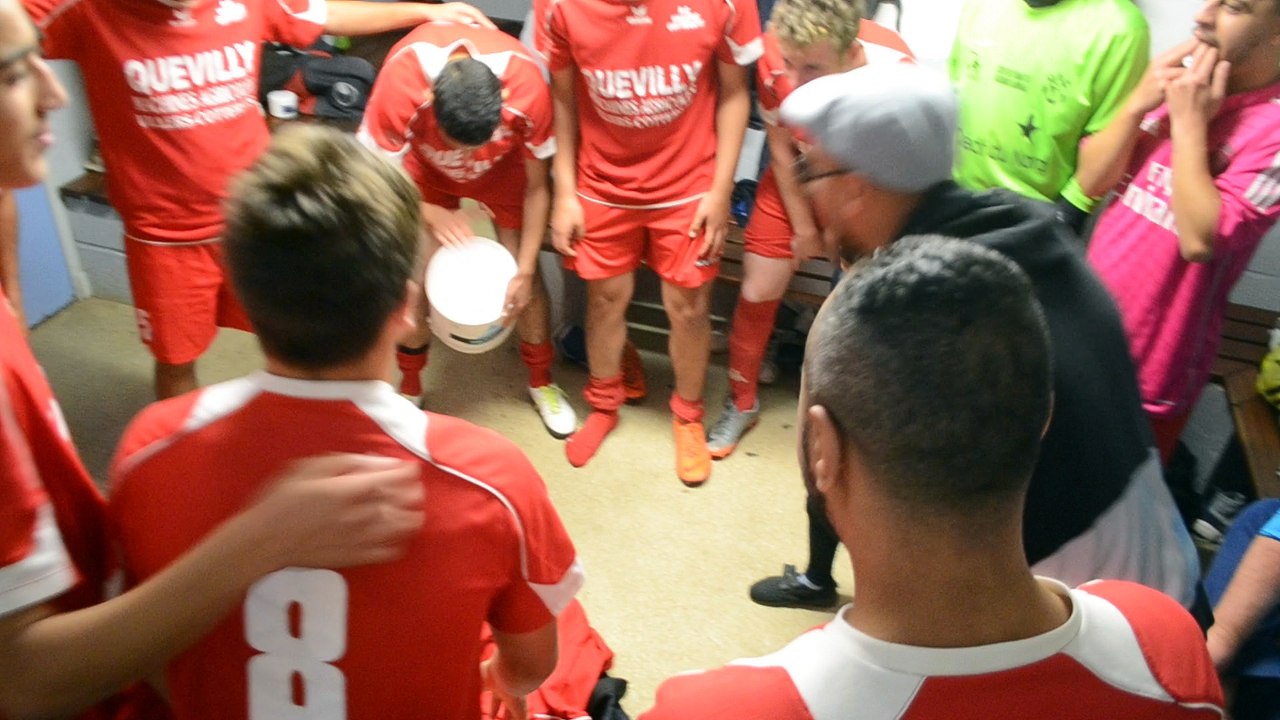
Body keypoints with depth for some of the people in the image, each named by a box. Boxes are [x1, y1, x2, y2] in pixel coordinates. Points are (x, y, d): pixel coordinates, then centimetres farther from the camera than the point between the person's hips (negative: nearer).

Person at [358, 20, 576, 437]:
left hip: (505, 167, 0)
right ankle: (410, 388, 17)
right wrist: (432, 214, -33)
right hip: (425, 168, 0)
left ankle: (541, 383, 22)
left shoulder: (527, 88, -39)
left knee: (525, 277, -3)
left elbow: (536, 185, -22)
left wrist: (525, 271, -19)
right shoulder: (401, 82, -41)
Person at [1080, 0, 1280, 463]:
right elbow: (1092, 180, 1)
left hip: (1151, 365, -5)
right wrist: (1138, 103, -13)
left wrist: (1189, 123, -20)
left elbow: (1201, 239, -26)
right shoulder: (1182, 79, 4)